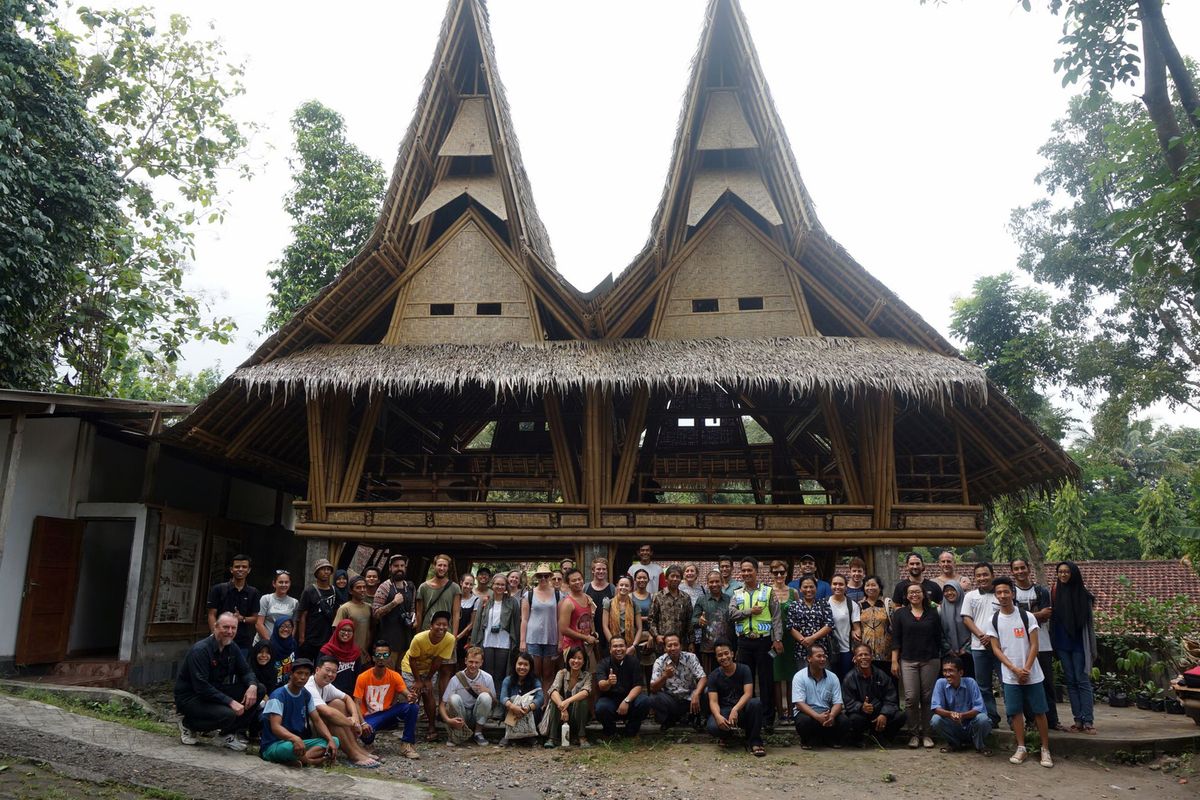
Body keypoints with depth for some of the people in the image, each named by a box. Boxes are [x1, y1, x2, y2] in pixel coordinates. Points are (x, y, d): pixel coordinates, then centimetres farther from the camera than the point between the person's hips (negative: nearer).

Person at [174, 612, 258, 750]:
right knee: (228, 714, -33)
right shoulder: (200, 650, -22)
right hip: (189, 697, -8)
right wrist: (230, 702, -31)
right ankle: (188, 724, -3)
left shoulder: (232, 649, 3)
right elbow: (201, 686, -28)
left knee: (258, 690, -9)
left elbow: (246, 671, 8)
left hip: (216, 692, 8)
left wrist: (252, 685, -17)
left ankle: (229, 734, 2)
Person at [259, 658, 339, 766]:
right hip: (274, 744, -7)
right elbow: (275, 727, -25)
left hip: (298, 741, 7)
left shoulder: (306, 696, 8)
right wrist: (295, 739, -44)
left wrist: (330, 739, -13)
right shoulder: (278, 695, -14)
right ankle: (313, 760, -18)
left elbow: (317, 721, 7)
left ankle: (300, 759, -28)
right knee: (290, 747, -42)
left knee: (335, 741, -12)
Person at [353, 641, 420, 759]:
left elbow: (407, 694, -16)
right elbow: (357, 704, -12)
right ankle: (371, 729, 2)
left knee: (412, 707, -26)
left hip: (388, 712, 2)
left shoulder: (395, 676, -5)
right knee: (366, 735, -38)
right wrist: (363, 723, -29)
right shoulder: (363, 678, -10)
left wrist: (411, 697, -42)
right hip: (370, 716, -2)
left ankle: (407, 745, -14)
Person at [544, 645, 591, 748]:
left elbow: (586, 692, -25)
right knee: (556, 699, -26)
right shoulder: (562, 673, -4)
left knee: (581, 700, -28)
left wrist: (568, 701, -42)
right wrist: (562, 706, -42)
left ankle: (582, 738, -22)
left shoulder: (587, 675, -4)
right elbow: (553, 691, -23)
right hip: (561, 717, 1)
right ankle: (552, 738, -25)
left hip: (577, 715, -1)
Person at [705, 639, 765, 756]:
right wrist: (718, 716, -34)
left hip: (742, 708, 0)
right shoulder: (713, 676, -1)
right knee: (713, 727, -34)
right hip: (723, 710, 1)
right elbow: (713, 701, -10)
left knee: (756, 703, -34)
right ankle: (726, 734, 7)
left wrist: (735, 710, -34)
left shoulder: (744, 669, -3)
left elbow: (748, 693, -15)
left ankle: (754, 741, -16)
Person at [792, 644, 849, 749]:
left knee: (844, 721, -24)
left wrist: (831, 715, -26)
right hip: (807, 713, -3)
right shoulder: (799, 677, -8)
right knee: (804, 721, -36)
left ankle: (830, 739, 8)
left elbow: (837, 703, -2)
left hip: (827, 713, 3)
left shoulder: (832, 677, 3)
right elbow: (799, 703, -16)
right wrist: (818, 716, -31)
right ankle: (806, 740, 0)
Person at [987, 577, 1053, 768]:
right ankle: (1021, 748, 14)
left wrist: (1026, 669, -13)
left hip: (1032, 674, -1)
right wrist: (1015, 669, -11)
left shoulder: (1027, 617, -3)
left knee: (1039, 711, 3)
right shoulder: (993, 621, 1)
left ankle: (1045, 750, 14)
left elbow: (1034, 646, -4)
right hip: (1010, 676, 1)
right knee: (1015, 712, 4)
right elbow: (996, 649, -1)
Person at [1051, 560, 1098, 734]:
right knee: (1071, 682, 5)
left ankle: (1088, 721, -4)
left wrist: (1090, 647, -4)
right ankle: (1078, 720, 9)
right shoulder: (1055, 592, 6)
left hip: (1079, 643, -3)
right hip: (1062, 643, 3)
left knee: (1083, 681, -5)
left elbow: (1088, 622, -1)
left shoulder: (1082, 594, -3)